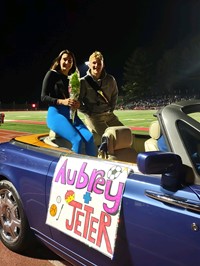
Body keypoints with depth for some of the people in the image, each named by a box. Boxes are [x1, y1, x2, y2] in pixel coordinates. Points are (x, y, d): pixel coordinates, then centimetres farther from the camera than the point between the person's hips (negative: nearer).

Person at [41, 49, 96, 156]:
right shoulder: (52, 74, 5)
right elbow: (43, 97, -4)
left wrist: (77, 104, -4)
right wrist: (62, 101, -19)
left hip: (71, 114, 5)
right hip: (56, 113, -5)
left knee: (89, 138, -20)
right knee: (77, 140, -27)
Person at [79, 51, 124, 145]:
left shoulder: (110, 80, 2)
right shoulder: (83, 81, -9)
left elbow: (114, 95, 19)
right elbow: (78, 100, -6)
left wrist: (111, 109, 10)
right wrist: (88, 112, -8)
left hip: (109, 115, 5)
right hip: (93, 117, -5)